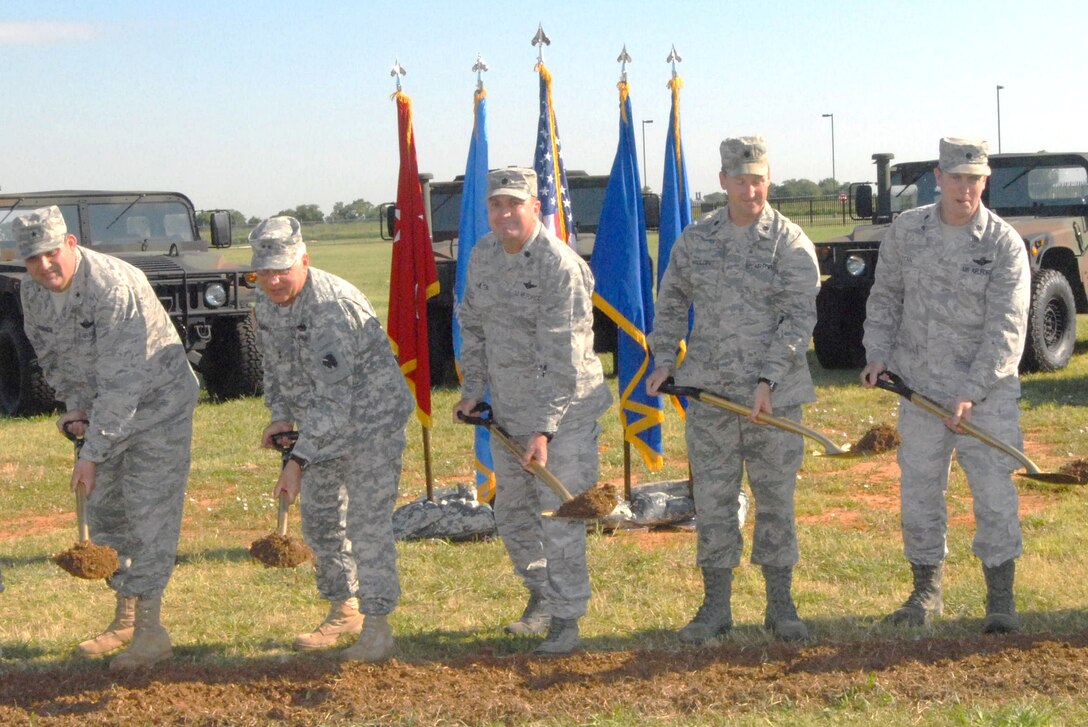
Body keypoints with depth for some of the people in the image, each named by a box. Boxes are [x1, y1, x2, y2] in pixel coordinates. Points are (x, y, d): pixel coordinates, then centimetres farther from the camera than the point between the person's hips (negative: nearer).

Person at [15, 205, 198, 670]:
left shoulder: (113, 288, -31)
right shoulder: (33, 294, -6)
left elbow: (121, 382, -32)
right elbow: (51, 357, 12)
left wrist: (92, 453, -31)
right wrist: (74, 404, -5)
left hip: (157, 406, -8)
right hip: (104, 410, 8)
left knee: (149, 517, -9)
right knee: (103, 511, 12)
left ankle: (150, 631, -3)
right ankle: (125, 619, 25)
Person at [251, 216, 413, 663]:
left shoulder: (332, 307, -30)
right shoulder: (267, 306, -2)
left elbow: (334, 399, -33)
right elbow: (275, 368, 15)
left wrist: (298, 460, -36)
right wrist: (280, 416, -2)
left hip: (372, 418, -9)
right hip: (321, 425, 9)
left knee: (367, 523, -13)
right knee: (319, 519, 14)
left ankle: (377, 626, -5)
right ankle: (344, 612, 29)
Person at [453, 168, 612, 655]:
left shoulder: (560, 266, -20)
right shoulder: (483, 255, 4)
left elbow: (561, 358, -24)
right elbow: (472, 325, 18)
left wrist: (544, 428, -27)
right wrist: (472, 388, 12)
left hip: (564, 405, -7)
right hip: (508, 407, 8)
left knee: (559, 514, -7)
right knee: (511, 511, 16)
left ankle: (566, 620, 3)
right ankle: (541, 597, 35)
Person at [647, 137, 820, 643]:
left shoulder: (791, 243, -3)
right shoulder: (697, 239, 8)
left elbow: (799, 319, -8)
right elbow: (670, 303, 19)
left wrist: (768, 379, -18)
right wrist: (664, 359, 8)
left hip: (774, 396, -2)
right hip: (709, 392, 3)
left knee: (775, 499, 4)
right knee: (712, 500, 5)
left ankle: (780, 606, 16)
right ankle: (715, 606, 16)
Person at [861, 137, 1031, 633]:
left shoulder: (1004, 244, -8)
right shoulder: (906, 230, 3)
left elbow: (1007, 328, -12)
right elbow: (885, 296, 14)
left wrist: (972, 392, -20)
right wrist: (877, 354, 0)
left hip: (986, 391, -3)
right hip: (919, 387, 3)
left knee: (995, 494, -4)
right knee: (919, 490, 8)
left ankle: (1001, 600, 7)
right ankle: (926, 591, 23)